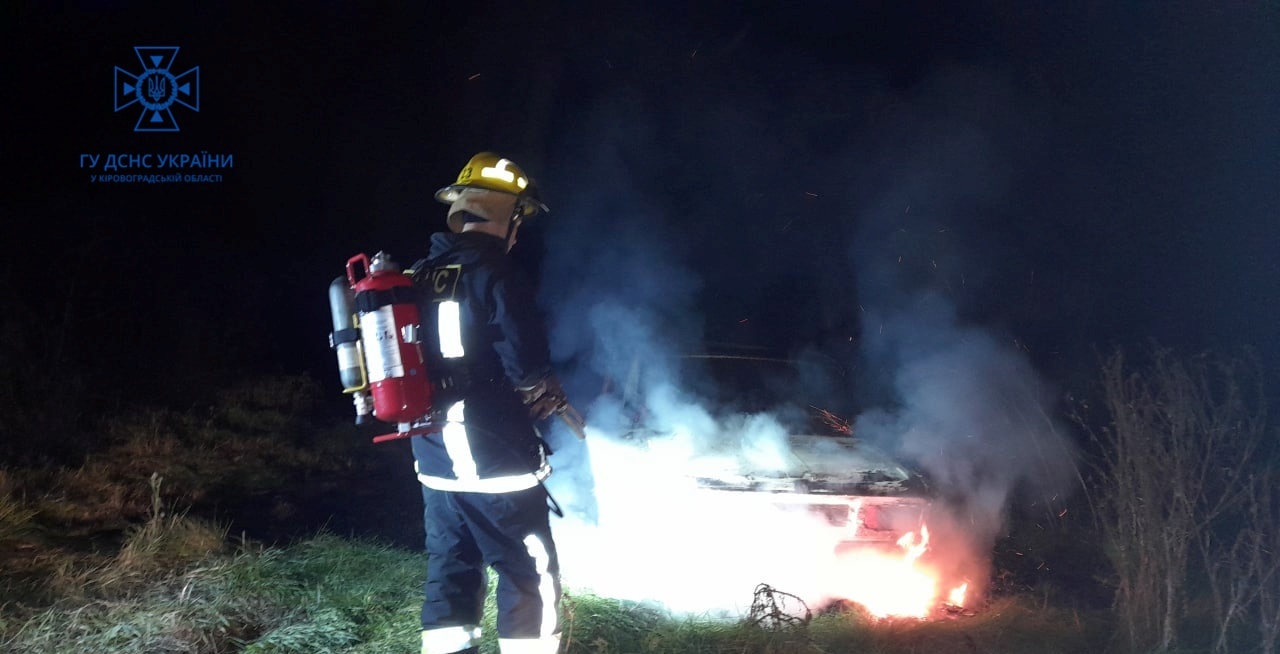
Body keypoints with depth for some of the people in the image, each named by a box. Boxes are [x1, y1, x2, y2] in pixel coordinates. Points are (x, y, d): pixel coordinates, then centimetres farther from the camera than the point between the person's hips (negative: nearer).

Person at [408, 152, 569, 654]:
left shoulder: (419, 278, 8)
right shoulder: (493, 273, -14)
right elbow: (526, 364, -20)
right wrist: (547, 393, 0)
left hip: (434, 459, 8)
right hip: (496, 461, -7)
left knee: (450, 576, 14)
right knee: (531, 580, 1)